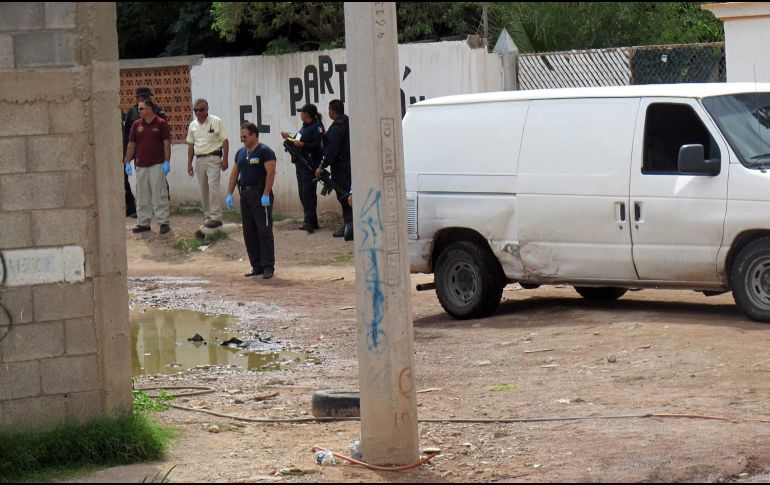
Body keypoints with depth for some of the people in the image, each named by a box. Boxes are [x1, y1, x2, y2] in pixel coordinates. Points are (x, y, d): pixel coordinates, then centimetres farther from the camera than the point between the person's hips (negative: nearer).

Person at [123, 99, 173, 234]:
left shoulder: (161, 124, -2)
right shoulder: (136, 125, 10)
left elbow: (166, 143, -4)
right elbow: (131, 144, 12)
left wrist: (167, 161, -11)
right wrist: (127, 162, 6)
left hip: (157, 165, -5)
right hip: (141, 166, 5)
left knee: (159, 194, -5)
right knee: (142, 196, 7)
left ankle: (164, 222, -1)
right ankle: (143, 223, 13)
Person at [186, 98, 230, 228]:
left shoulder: (216, 122, -5)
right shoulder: (193, 125, 10)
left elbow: (225, 141, -6)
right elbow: (191, 145, 16)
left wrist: (225, 159, -12)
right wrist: (189, 163, 13)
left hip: (213, 158, -6)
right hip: (199, 159, 6)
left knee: (213, 187, -15)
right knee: (204, 189, 7)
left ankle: (216, 217, -17)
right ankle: (208, 216, 15)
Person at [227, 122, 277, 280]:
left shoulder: (265, 152, -9)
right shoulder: (241, 153, 14)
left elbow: (271, 173, -16)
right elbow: (234, 174, 17)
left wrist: (266, 195, -22)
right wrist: (229, 194, 8)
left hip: (261, 196, -8)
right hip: (245, 195, 8)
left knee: (264, 231, -7)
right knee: (249, 232, 8)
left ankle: (268, 267, -5)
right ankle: (257, 266, 15)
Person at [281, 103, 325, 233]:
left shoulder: (317, 127, -11)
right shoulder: (304, 127, 18)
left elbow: (318, 145, -21)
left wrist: (302, 144, -23)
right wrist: (290, 138, 14)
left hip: (310, 164, -10)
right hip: (300, 163, 10)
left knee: (308, 192, -15)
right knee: (302, 192, 10)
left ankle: (309, 221, -20)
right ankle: (312, 221, 16)